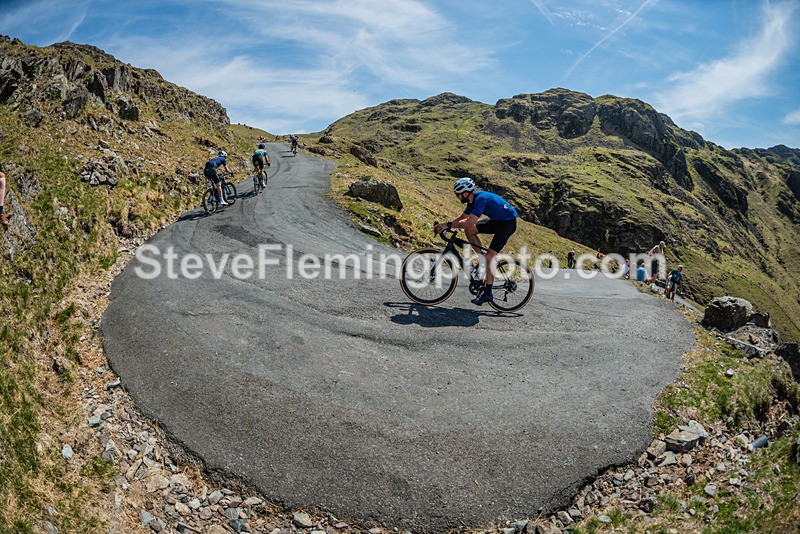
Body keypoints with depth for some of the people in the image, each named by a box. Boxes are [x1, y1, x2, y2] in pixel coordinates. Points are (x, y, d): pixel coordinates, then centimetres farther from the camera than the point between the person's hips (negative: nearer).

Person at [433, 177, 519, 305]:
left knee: (489, 256, -14)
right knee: (469, 230, -2)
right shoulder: (473, 200, 2)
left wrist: (448, 225, -29)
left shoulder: (481, 199, -27)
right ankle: (483, 261, 9)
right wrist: (443, 224, -1)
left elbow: (470, 222, -35)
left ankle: (487, 293, -6)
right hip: (497, 220, 9)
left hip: (508, 222, -9)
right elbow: (463, 217, 12)